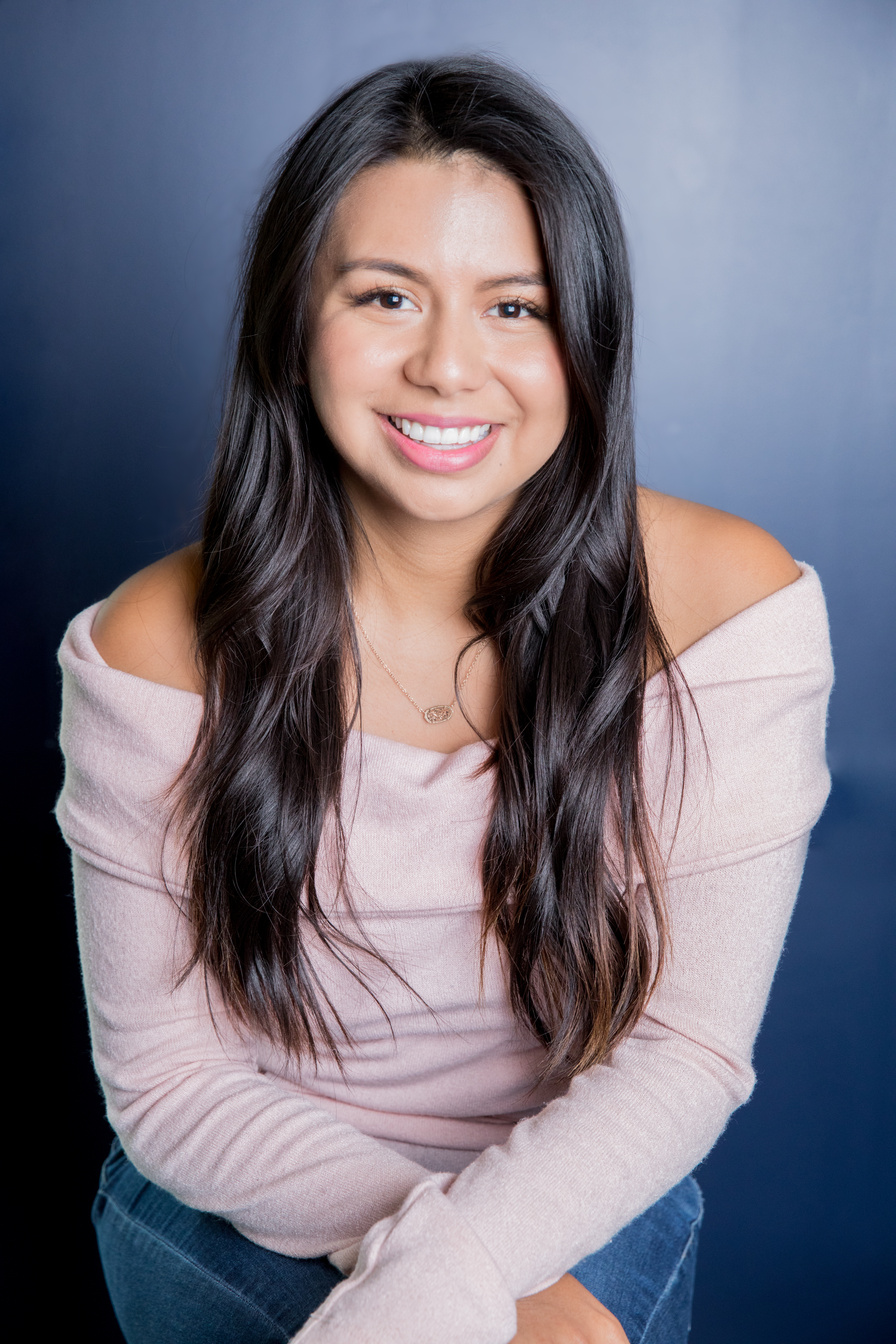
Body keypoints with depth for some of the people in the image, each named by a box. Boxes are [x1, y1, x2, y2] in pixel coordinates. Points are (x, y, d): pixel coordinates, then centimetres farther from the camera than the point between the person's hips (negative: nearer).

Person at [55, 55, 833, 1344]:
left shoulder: (728, 604, -15)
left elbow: (689, 1046, -13)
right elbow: (163, 1077, -10)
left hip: (581, 1223, 1)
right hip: (235, 1226, 0)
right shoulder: (155, 649, -14)